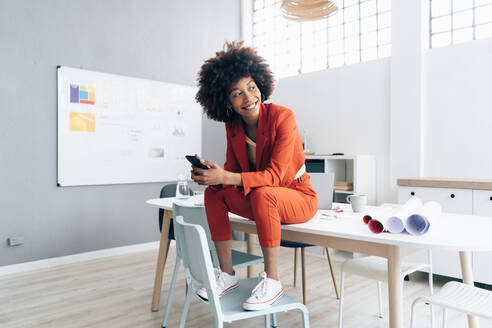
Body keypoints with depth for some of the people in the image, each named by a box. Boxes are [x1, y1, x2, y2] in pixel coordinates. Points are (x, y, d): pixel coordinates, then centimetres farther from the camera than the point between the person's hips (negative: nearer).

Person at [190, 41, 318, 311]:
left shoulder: (282, 117, -22)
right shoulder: (233, 126, -2)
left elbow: (274, 175, -27)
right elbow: (231, 170, -1)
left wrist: (227, 177, -37)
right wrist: (211, 173, -24)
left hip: (298, 197, -6)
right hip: (259, 201, 6)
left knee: (262, 194, -36)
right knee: (213, 193, -11)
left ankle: (272, 281, -20)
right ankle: (227, 274, -6)